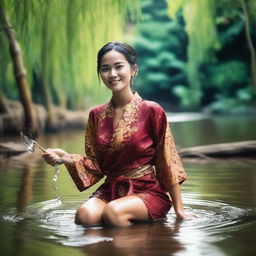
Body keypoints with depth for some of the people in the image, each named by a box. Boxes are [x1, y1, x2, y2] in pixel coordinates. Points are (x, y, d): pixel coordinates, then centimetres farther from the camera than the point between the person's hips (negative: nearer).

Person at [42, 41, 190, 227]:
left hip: (148, 191, -4)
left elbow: (168, 164, -5)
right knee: (84, 215, -27)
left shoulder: (151, 111, -7)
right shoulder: (97, 115, 6)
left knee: (113, 212, -33)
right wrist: (66, 158, -10)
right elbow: (95, 165, 9)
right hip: (110, 190, 4)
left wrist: (179, 210, -3)